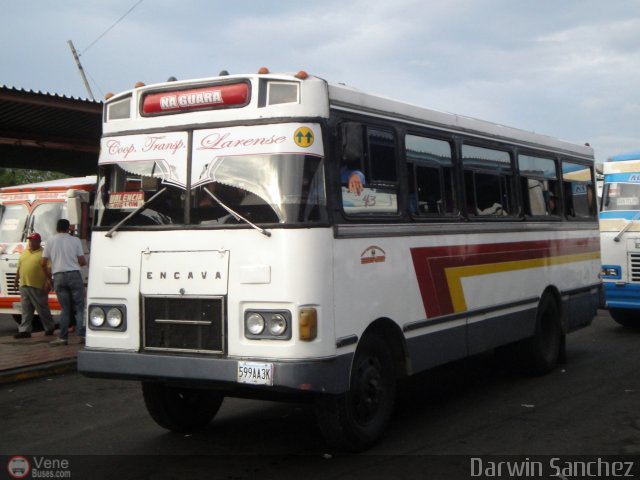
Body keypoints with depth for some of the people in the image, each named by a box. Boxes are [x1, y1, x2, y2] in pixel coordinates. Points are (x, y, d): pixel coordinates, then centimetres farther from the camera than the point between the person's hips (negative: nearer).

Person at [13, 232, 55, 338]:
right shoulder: (24, 253, 17)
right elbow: (19, 268, 23)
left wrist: (48, 282, -18)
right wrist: (16, 280, 20)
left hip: (38, 287, -6)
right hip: (24, 285, 6)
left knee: (42, 309, 0)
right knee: (26, 310, 6)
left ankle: (49, 328, 13)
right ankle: (24, 330, 7)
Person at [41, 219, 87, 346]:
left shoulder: (50, 242, 8)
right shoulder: (75, 240, 3)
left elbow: (43, 263, 6)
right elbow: (82, 261, -1)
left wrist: (49, 278, 18)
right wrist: (85, 262, 22)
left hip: (58, 277, 2)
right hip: (74, 275, -2)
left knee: (65, 308, 7)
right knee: (79, 306, 3)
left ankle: (63, 337, 4)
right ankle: (82, 334, -6)